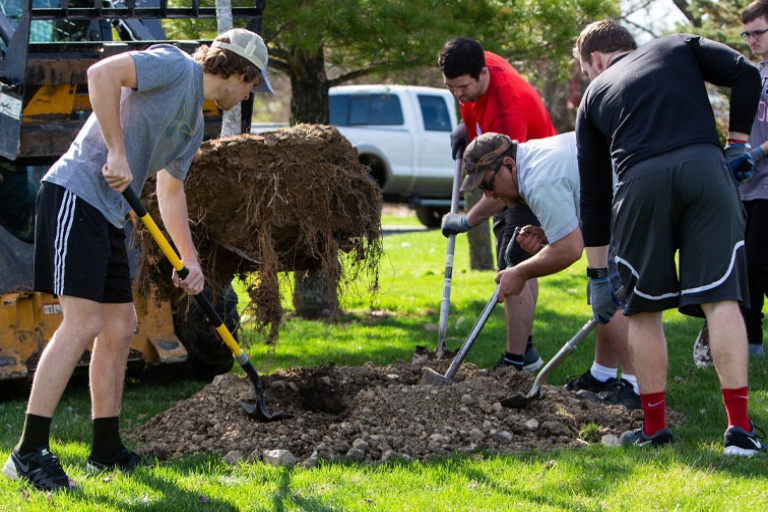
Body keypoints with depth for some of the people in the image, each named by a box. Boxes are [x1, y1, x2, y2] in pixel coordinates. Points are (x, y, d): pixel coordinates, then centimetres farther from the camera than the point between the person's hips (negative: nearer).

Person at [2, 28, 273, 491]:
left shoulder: (195, 124, 22)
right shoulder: (175, 66, -6)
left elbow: (171, 191, 31)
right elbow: (102, 73, -21)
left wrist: (190, 260, 24)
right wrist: (117, 151, -21)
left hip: (109, 214, 10)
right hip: (75, 194, -10)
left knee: (121, 326, 12)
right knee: (84, 323, -16)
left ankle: (106, 451, 21)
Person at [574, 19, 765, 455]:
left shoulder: (594, 96, 27)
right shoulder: (680, 47, 27)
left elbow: (594, 196, 26)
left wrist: (600, 275, 31)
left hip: (640, 180, 0)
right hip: (705, 166, 0)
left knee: (644, 308, 14)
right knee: (721, 299, -2)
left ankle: (655, 426, 18)